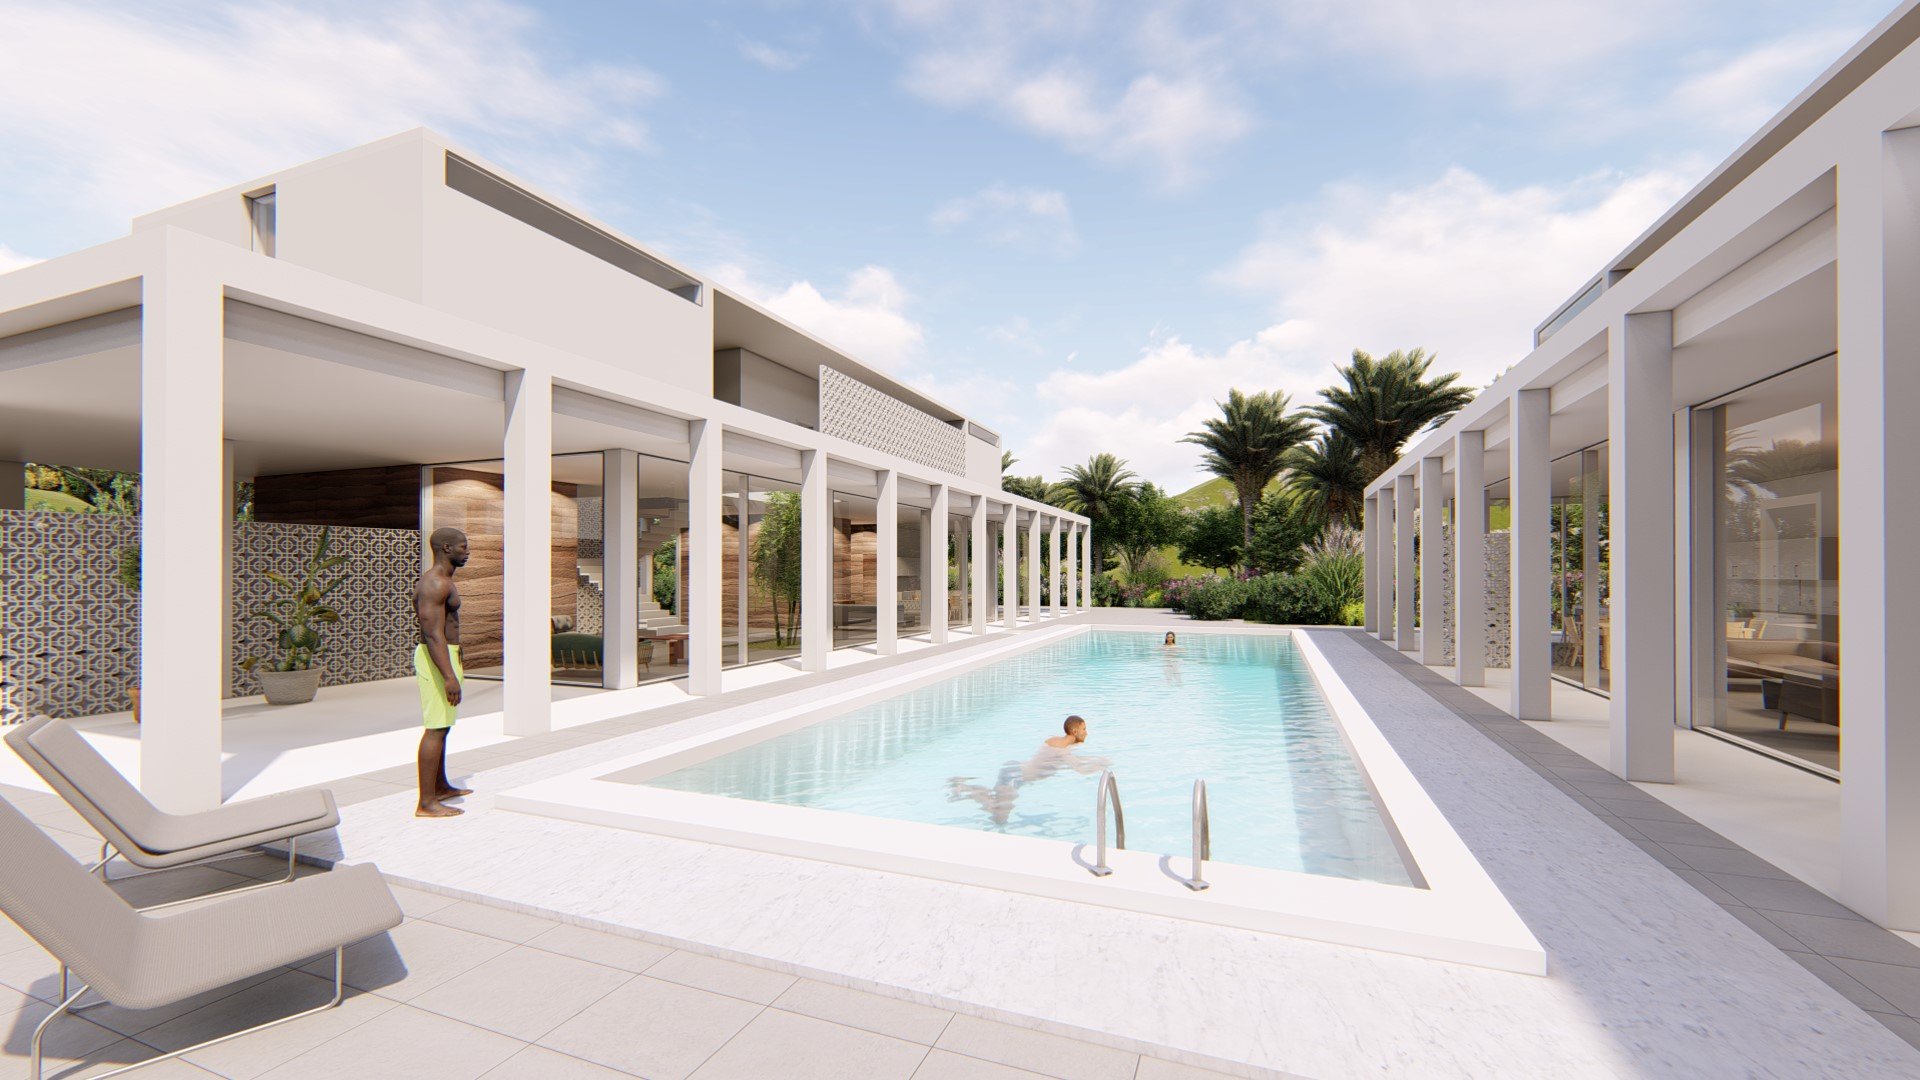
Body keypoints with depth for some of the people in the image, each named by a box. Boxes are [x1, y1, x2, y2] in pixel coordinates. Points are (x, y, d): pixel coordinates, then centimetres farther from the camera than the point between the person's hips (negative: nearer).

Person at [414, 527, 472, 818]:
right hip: (437, 660, -11)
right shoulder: (435, 583, -18)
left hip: (444, 655, 11)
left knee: (441, 726, 19)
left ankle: (441, 787, 31)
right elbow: (433, 632, -26)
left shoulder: (441, 580, 15)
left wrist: (454, 665, 30)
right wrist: (449, 676, -30)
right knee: (436, 728, -8)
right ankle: (426, 804, -3)